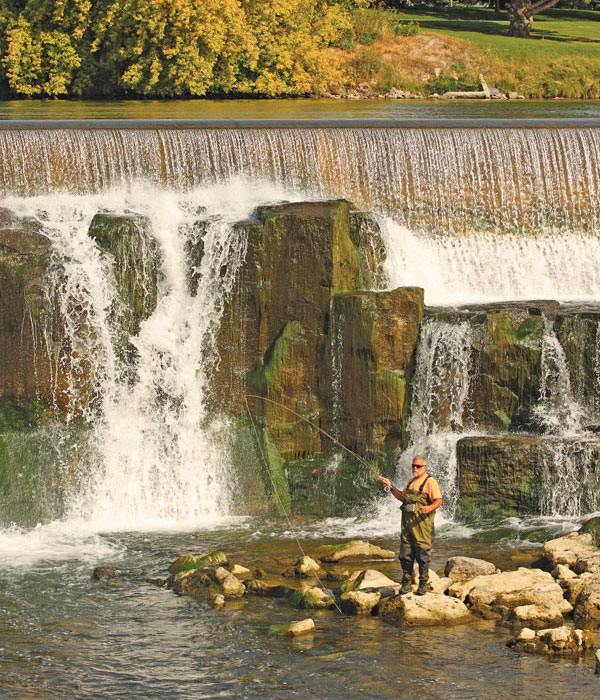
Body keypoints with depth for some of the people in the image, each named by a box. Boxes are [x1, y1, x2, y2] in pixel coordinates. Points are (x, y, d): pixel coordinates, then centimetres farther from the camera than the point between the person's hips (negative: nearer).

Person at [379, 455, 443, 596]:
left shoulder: (430, 481, -5)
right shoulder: (411, 482, 21)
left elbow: (439, 500, -13)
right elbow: (402, 497, 30)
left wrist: (429, 508, -32)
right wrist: (391, 486, 19)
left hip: (421, 523, -7)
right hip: (407, 521, 7)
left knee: (422, 555, -4)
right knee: (405, 555, 7)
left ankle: (423, 584, 5)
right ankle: (407, 584, 14)